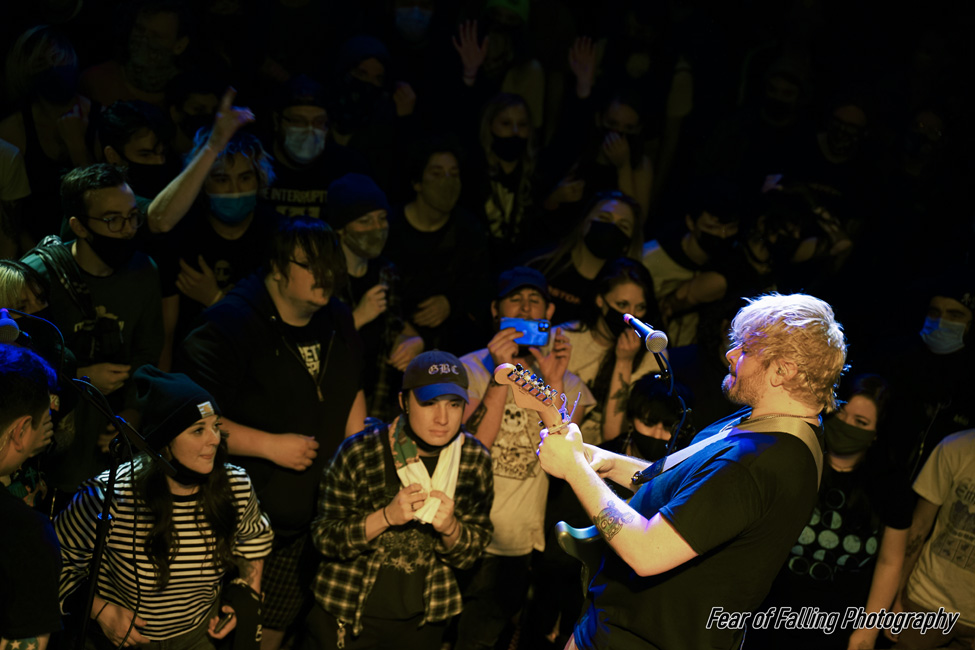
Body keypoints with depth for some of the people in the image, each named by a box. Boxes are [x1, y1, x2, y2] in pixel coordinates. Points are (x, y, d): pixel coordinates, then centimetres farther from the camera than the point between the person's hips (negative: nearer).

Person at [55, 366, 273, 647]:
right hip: (122, 637, -3)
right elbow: (57, 558, -11)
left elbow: (255, 535, 11)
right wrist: (101, 610, -14)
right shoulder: (112, 498, -25)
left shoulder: (236, 486, -12)